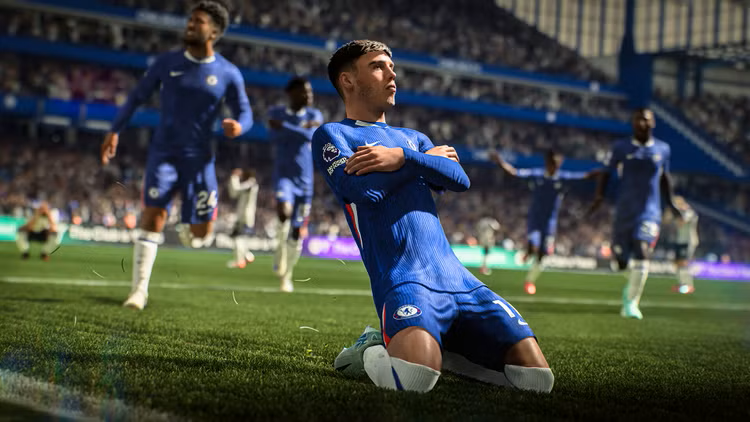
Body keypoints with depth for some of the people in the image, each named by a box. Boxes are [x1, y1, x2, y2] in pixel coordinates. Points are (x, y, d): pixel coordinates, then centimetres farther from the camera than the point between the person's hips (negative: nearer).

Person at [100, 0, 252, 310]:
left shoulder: (228, 74, -1)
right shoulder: (167, 63, 2)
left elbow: (245, 113, 4)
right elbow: (137, 97, 11)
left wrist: (238, 126, -20)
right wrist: (115, 131, 2)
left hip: (199, 160, 0)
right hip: (163, 154, 0)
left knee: (201, 237, 0)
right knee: (152, 218, -15)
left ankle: (189, 229, 38)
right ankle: (139, 290, -6)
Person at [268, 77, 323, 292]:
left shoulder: (314, 115, 5)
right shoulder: (277, 113, 2)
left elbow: (310, 136, -14)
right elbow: (274, 139, -12)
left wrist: (283, 126, -20)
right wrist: (301, 129, -16)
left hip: (305, 180, 2)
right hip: (284, 175, -2)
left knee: (297, 232, 5)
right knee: (284, 210, -33)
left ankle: (287, 275, 21)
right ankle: (280, 247, -7)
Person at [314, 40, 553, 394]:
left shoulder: (412, 138, 27)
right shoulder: (332, 135, 9)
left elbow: (459, 179, 7)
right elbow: (365, 191, -11)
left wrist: (402, 158, -8)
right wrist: (428, 159, 4)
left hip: (456, 278, 6)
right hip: (405, 280, -6)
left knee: (537, 376, -7)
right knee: (414, 376, -36)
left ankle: (436, 347, 12)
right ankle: (369, 352, -1)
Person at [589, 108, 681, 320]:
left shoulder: (663, 149, 7)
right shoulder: (621, 148, 1)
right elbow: (607, 173, 5)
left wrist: (670, 203, 19)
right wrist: (599, 197, -9)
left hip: (650, 211, 0)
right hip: (624, 210, 0)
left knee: (642, 254, -20)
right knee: (621, 259, 4)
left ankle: (631, 303, -13)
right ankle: (632, 284, 39)